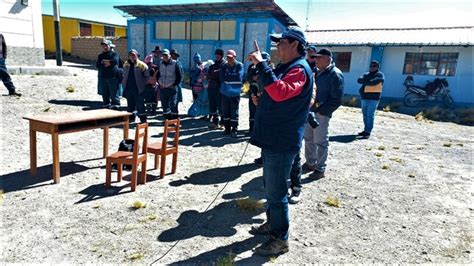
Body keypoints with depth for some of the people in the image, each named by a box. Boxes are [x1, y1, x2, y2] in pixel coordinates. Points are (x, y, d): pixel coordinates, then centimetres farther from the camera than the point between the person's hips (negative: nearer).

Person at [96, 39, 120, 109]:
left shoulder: (114, 54, 2)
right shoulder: (100, 55, 17)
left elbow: (115, 61, -18)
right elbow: (97, 65, 5)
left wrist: (105, 61, -7)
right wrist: (105, 64, -11)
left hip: (112, 77, -5)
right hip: (103, 77, 5)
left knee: (114, 93, -5)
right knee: (105, 93, 10)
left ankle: (115, 105, -1)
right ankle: (106, 104, 21)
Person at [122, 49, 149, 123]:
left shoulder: (142, 65, -7)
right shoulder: (126, 64, 8)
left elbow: (147, 76, -3)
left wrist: (143, 84, -4)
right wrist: (124, 83, 14)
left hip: (138, 89, -5)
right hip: (128, 89, 5)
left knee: (140, 106, -3)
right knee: (130, 105, 15)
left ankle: (143, 121, 3)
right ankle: (131, 119, 28)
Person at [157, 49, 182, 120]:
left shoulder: (175, 64, -4)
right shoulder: (160, 64, 9)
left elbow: (179, 77, -2)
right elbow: (158, 75, 21)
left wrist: (174, 85, -8)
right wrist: (159, 83, 7)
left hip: (172, 88, -4)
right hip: (162, 88, 4)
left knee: (173, 105, -6)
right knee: (165, 106, 9)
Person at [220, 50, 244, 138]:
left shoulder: (239, 65, -3)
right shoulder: (224, 66, 7)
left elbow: (239, 78, -15)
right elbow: (222, 78, -4)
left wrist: (227, 78, -7)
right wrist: (233, 77, -11)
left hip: (235, 93, -3)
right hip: (225, 92, 4)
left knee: (234, 112, 2)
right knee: (225, 112, 9)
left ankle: (234, 130, 10)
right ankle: (227, 128, 22)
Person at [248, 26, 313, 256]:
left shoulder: (299, 69, -16)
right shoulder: (287, 67, 17)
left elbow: (280, 92, -36)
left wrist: (261, 65, -33)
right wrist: (261, 101, 7)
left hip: (282, 142, -10)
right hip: (273, 138, 10)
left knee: (276, 191, -1)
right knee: (271, 186, 21)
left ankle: (280, 239, 14)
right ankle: (272, 223, 38)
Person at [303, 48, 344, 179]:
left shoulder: (335, 74, -10)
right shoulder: (317, 72, 14)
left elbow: (336, 99, -14)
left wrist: (322, 110, -16)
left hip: (321, 113, -8)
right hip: (309, 111, 8)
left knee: (320, 142, 0)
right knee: (308, 139, 16)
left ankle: (320, 169, 10)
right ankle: (310, 163, 31)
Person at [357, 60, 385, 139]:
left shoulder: (380, 75, 1)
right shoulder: (366, 74, 18)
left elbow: (375, 82, -18)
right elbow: (359, 80, -1)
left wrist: (365, 82, -7)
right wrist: (369, 81, -15)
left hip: (373, 98, -6)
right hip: (364, 97, 6)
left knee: (370, 115, -10)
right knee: (365, 115, 10)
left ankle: (368, 132, -10)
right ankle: (366, 130, 19)